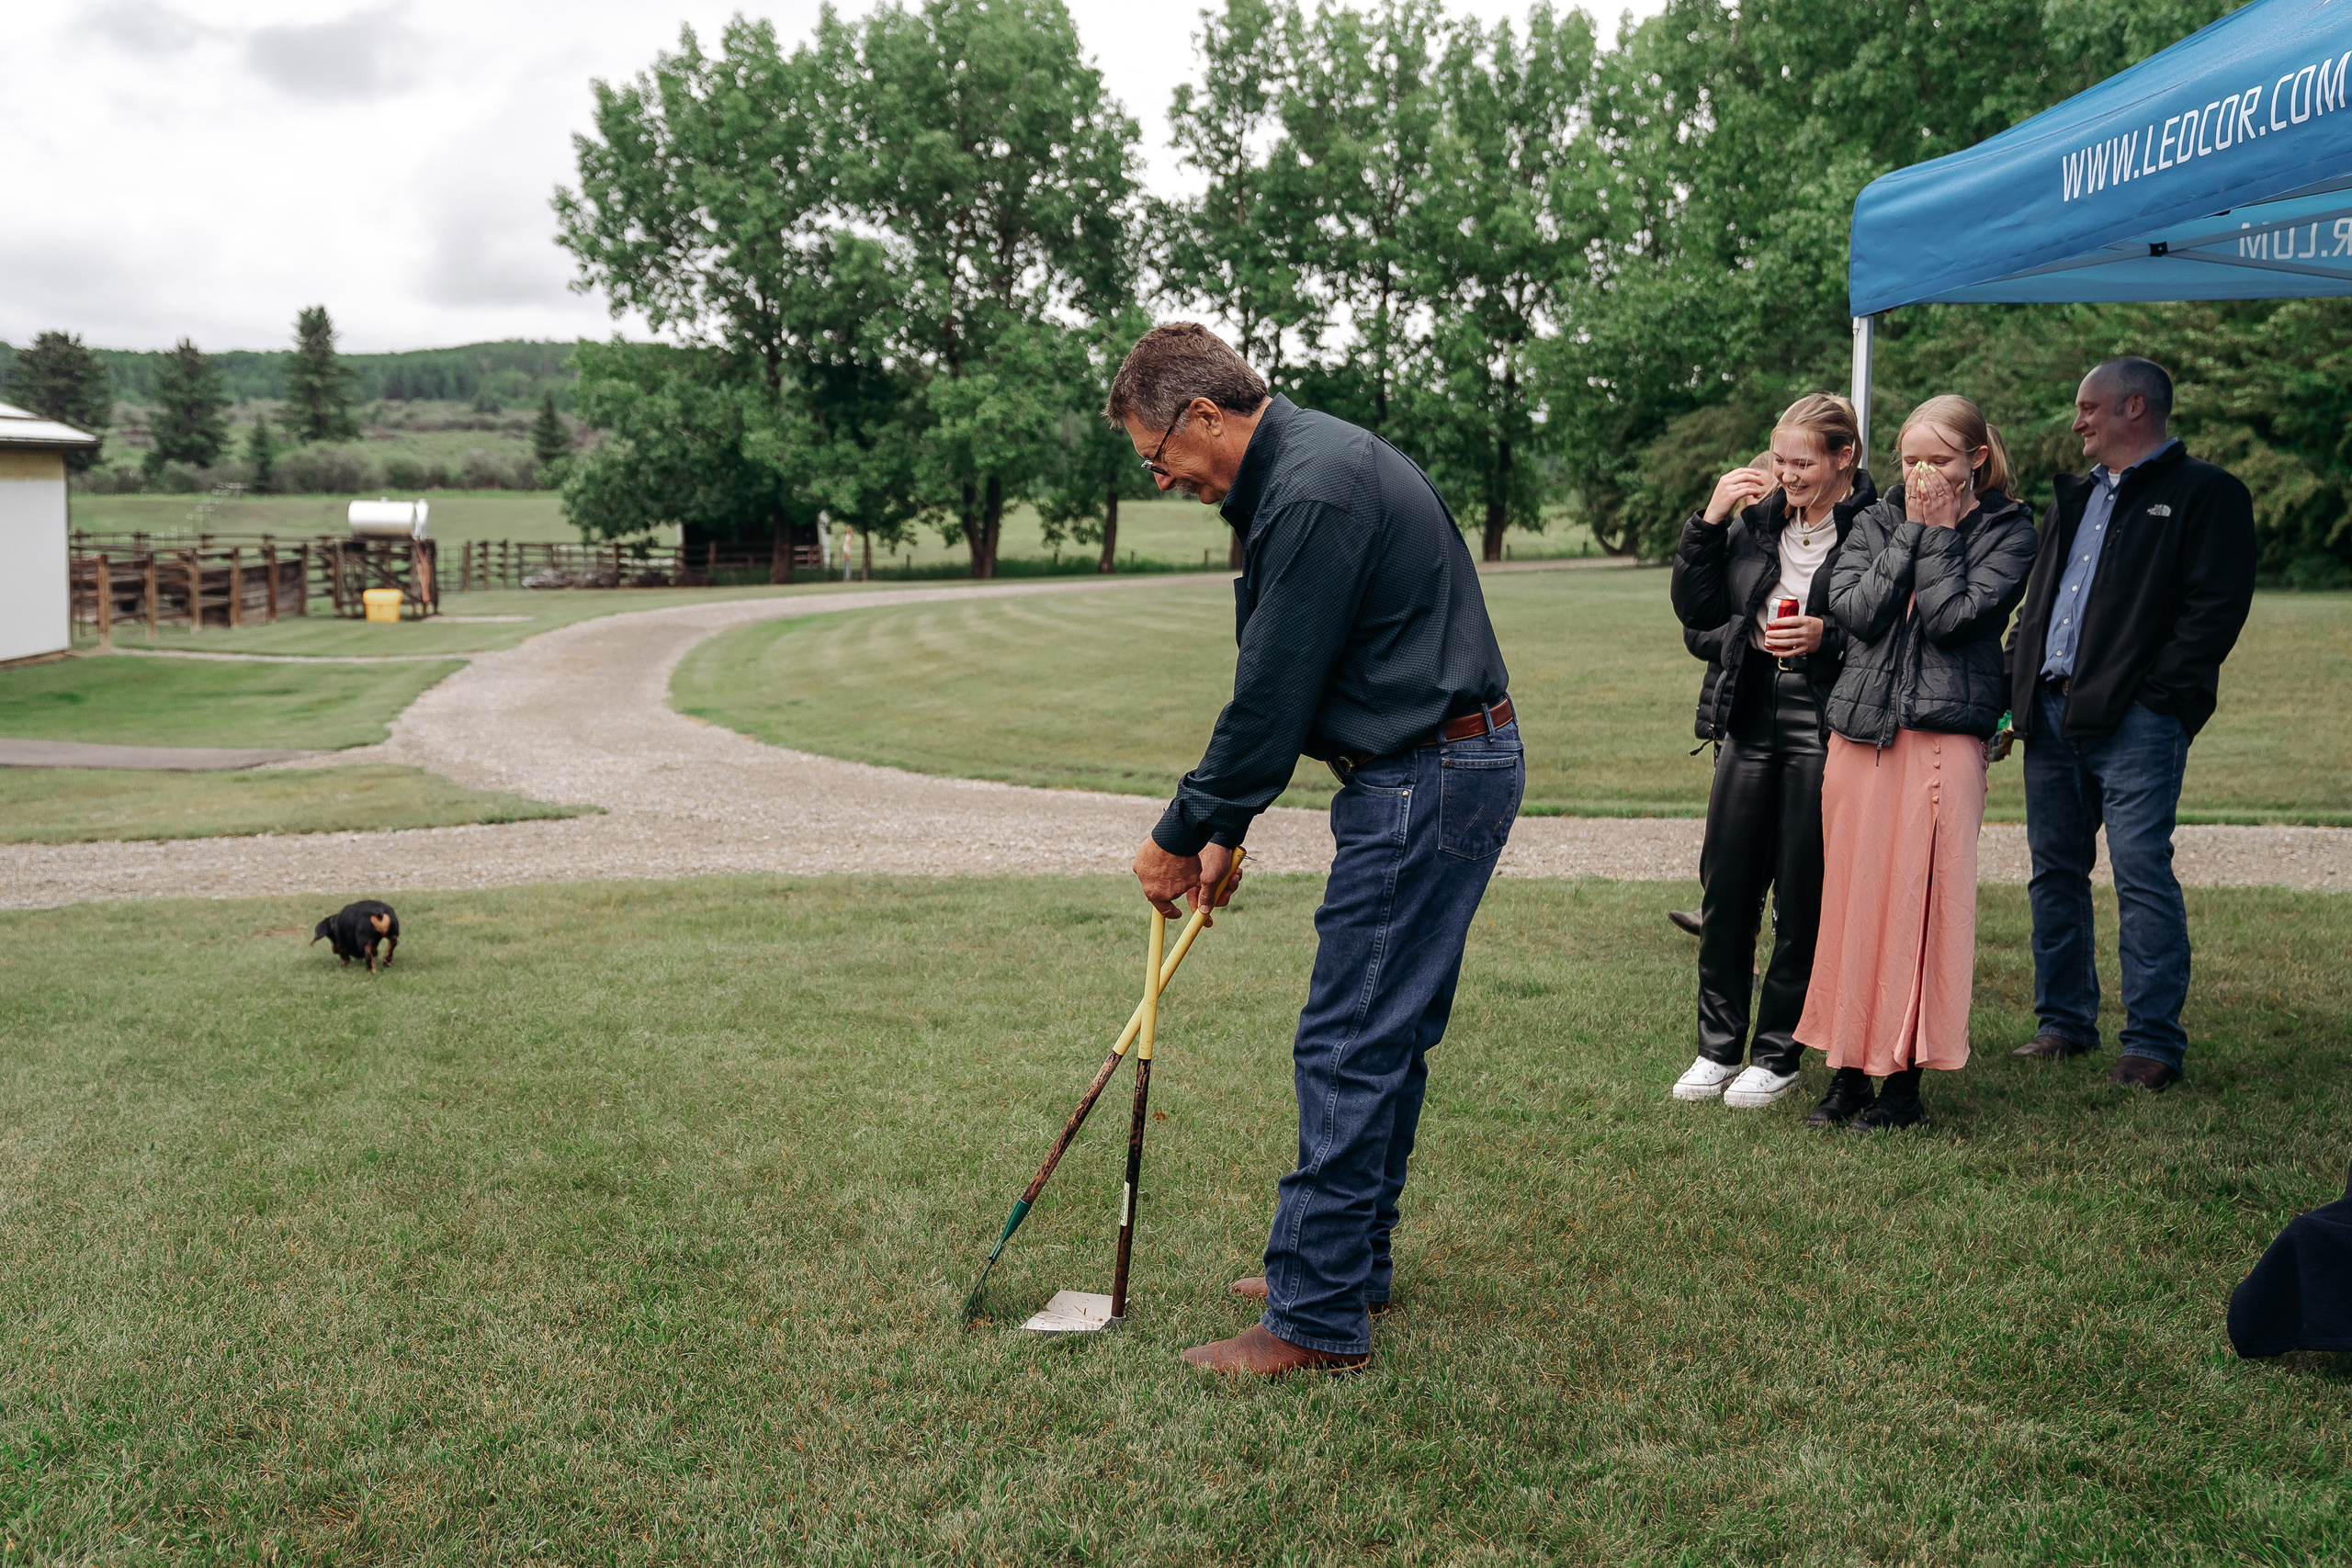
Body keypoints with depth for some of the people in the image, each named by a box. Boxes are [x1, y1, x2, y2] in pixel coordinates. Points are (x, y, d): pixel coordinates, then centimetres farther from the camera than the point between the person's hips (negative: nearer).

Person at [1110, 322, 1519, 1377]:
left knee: (1347, 1046, -7)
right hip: (1439, 772, 11)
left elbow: (1272, 696, -19)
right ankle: (1351, 1262, 29)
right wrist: (1224, 827, 18)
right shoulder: (1302, 469, 14)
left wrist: (1182, 835, -7)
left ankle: (1318, 1320, 0)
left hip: (1428, 783, -11)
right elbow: (1275, 684, 19)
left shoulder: (1314, 493, -20)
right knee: (1387, 1035, 17)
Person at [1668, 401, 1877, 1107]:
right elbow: (1694, 611, 7)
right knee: (1725, 886, 7)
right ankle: (1719, 1045, 21)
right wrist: (1708, 520, 0)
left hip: (1824, 726, -5)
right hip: (1750, 720, 5)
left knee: (1801, 896, 4)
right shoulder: (1756, 519, 9)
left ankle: (1778, 1054, 18)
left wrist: (1827, 637, -18)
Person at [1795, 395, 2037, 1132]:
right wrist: (1911, 534, -2)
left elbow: (1953, 616, -10)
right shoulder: (1877, 520, 14)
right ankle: (1849, 1069, 16)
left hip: (1945, 734, -3)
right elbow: (1853, 610, -2)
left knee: (1922, 901, -3)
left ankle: (1906, 1078, 6)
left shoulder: (2006, 531, 4)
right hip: (1860, 730, 4)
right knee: (1853, 899, 6)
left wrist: (1938, 535, -4)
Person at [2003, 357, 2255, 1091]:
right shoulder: (2076, 496, 22)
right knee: (2055, 871, 10)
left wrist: (2158, 695, -16)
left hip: (2134, 720, -7)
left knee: (2142, 874, -9)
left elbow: (2217, 608, -10)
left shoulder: (2204, 494, -1)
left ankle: (2154, 1041, -2)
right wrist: (2016, 689, 13)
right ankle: (2065, 1022, 21)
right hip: (2052, 713, 8)